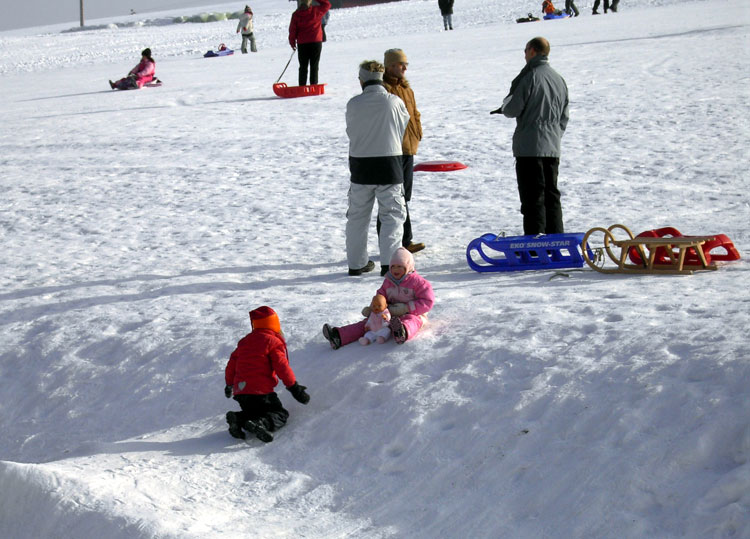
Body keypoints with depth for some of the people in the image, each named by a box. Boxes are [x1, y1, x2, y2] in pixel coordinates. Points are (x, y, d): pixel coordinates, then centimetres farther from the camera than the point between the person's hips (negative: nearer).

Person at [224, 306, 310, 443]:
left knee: (254, 412, 27)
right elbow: (282, 367, -11)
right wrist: (294, 388, -6)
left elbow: (231, 364, 21)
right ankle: (260, 424, -28)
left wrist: (229, 384, 35)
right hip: (260, 392, -6)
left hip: (240, 391, 6)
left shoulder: (244, 341, 17)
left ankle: (238, 418, -5)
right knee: (281, 415, 3)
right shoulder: (273, 342, -3)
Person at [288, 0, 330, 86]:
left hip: (302, 44, 1)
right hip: (316, 43, -1)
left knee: (303, 67, 8)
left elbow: (292, 30, 1)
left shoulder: (296, 15, -4)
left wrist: (292, 43, 12)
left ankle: (302, 87, 5)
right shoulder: (316, 11, -7)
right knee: (314, 66, 4)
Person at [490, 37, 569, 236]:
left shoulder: (529, 77, -12)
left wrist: (504, 107, 12)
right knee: (552, 196, 13)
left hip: (529, 147, -7)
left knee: (533, 197, -5)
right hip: (552, 148, 7)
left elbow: (512, 109, -11)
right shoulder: (559, 79, 11)